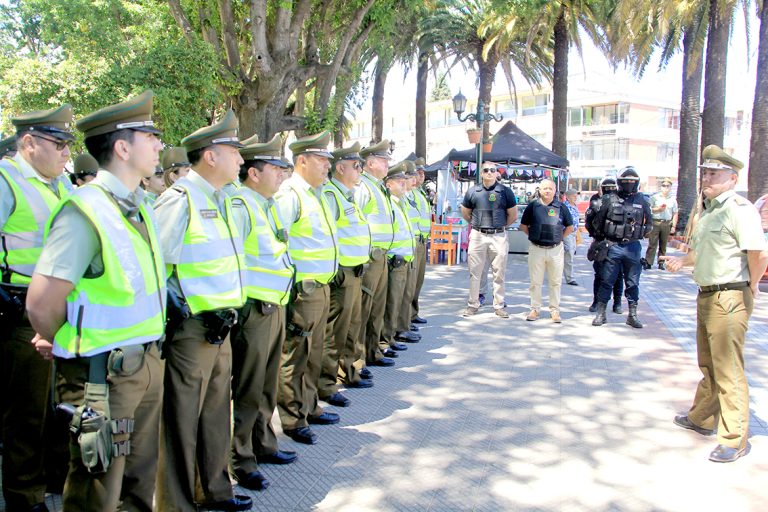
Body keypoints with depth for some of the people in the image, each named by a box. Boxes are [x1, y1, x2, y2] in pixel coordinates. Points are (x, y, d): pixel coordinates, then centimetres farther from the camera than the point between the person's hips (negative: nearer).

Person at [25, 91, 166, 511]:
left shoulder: (139, 209, 9)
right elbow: (41, 305, -21)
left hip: (146, 364, 8)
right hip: (104, 376, -8)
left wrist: (148, 352, 10)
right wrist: (63, 347, -3)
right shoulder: (86, 211, -18)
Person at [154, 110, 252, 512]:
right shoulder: (180, 200, -15)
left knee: (216, 413, 19)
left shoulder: (221, 200, 13)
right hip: (190, 330, -9)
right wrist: (176, 311, -15)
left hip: (220, 327, 9)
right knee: (182, 420, 5)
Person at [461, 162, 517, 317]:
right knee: (474, 272, 5)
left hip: (499, 236, -1)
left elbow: (513, 215, 8)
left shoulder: (505, 191, 1)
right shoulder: (472, 191, 6)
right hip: (477, 236, 1)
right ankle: (473, 304, 15)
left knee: (499, 273, 4)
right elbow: (465, 213, 18)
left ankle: (499, 306, 14)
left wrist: (501, 225, 11)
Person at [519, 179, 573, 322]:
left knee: (555, 282, 5)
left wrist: (559, 238, 7)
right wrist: (533, 235, 6)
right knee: (535, 281, 5)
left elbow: (570, 227, 14)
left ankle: (555, 310, 14)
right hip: (536, 249, 0)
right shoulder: (532, 206, 2)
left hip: (555, 249, 1)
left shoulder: (561, 207, 4)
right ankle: (535, 309, 14)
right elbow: (523, 225, 12)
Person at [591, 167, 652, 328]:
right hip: (613, 246, -2)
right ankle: (601, 313, 11)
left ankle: (632, 315, 19)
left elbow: (649, 223, 16)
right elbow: (598, 221, 6)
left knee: (633, 283, 9)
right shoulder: (610, 200, 0)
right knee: (606, 281, 3)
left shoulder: (642, 201, 5)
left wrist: (640, 235, 7)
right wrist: (600, 240, 6)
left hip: (633, 247, 2)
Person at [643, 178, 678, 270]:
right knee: (652, 243, -5)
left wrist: (673, 226, 4)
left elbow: (675, 214, 11)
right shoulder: (655, 197, 4)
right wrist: (658, 209, -13)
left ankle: (661, 263, 13)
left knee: (663, 245, 6)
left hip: (667, 223, 2)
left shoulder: (673, 200, 10)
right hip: (655, 222, -2)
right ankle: (648, 262, -5)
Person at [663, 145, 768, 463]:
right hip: (706, 295, 10)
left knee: (729, 370, -4)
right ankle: (702, 418, 37)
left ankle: (734, 439, 5)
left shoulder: (739, 209, -17)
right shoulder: (708, 209, 15)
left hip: (729, 299, -10)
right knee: (708, 364, 22)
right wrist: (682, 261, 12)